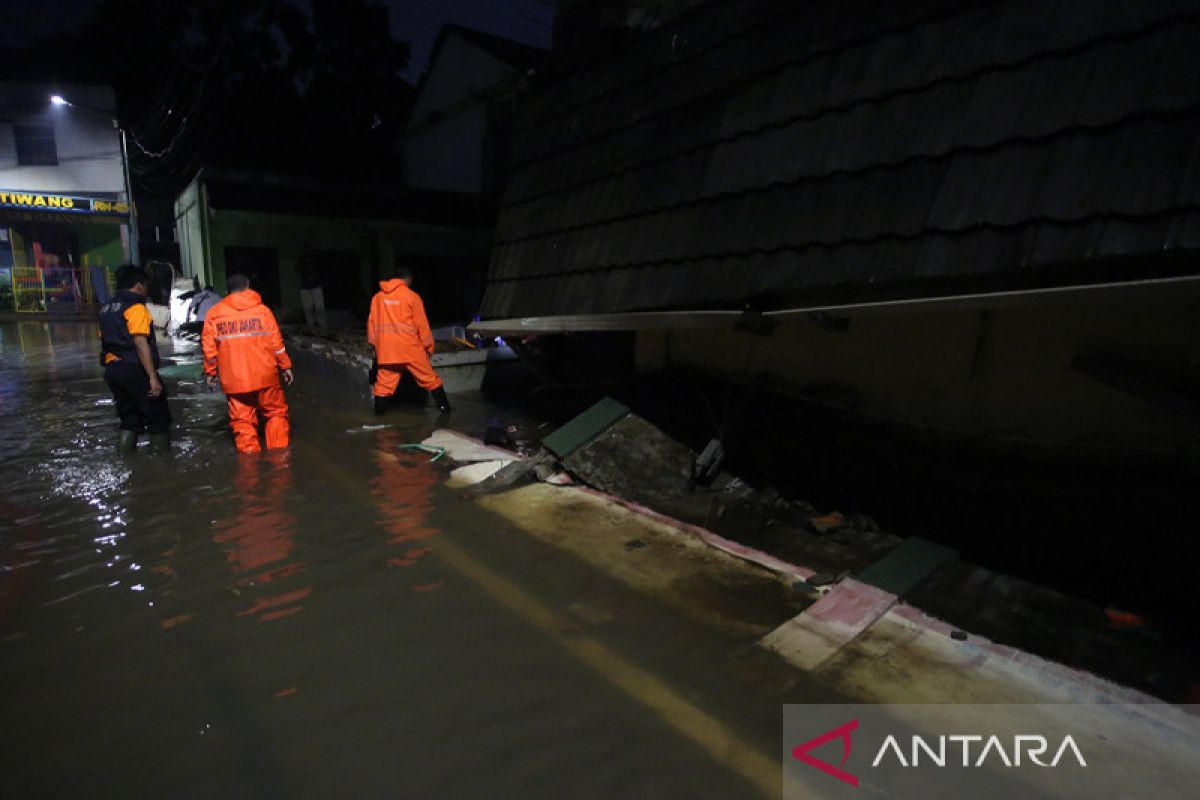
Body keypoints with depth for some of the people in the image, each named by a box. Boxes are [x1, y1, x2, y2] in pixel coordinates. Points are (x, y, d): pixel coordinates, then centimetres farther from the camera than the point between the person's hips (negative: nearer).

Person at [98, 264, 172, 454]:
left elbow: (106, 342, 19)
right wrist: (153, 377, -23)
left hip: (112, 369, 9)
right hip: (134, 369, -9)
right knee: (159, 418, 0)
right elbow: (140, 343, -20)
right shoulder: (135, 307, -11)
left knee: (130, 418, 17)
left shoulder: (106, 309, 17)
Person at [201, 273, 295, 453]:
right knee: (276, 412, 12)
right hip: (264, 376, -1)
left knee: (242, 420, 9)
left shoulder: (213, 314, 4)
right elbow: (276, 343, -1)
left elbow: (208, 346, 4)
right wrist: (285, 367, 7)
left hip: (233, 379, 1)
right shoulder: (262, 310, 0)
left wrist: (211, 372, 14)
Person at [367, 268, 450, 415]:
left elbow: (371, 322, 11)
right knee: (429, 378, 8)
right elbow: (421, 323, -3)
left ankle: (378, 412, 11)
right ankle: (444, 406, 12)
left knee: (384, 382, 10)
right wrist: (428, 346, 6)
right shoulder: (412, 296, -4)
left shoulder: (378, 297, 7)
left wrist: (375, 343, 20)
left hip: (385, 349, 3)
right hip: (409, 347, -3)